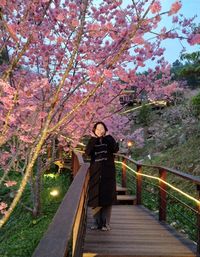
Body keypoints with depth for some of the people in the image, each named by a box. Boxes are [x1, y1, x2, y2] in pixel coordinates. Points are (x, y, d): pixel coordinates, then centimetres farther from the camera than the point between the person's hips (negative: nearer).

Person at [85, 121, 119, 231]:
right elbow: (87, 152, -13)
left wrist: (108, 137, -14)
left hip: (108, 173, -1)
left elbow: (116, 149, -15)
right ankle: (97, 222, 15)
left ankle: (106, 223, 10)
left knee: (107, 197, -1)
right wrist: (94, 138, -16)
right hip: (95, 173, 1)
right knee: (95, 197, 2)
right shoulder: (92, 141, 7)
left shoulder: (109, 140, 5)